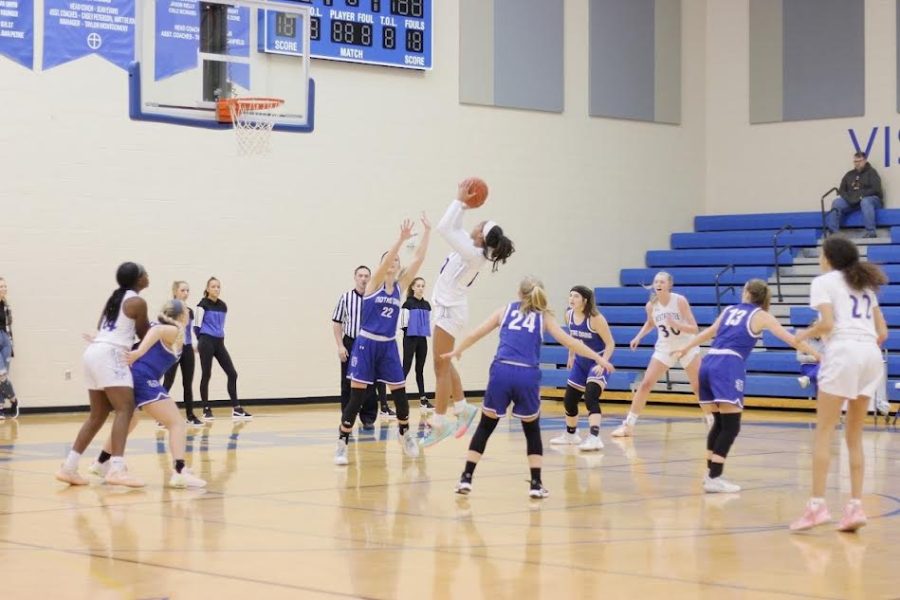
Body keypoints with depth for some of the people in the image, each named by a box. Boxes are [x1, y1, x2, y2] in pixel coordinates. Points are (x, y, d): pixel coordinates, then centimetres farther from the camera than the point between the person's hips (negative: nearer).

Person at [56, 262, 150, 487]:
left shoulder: (116, 297, 22)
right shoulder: (137, 302, -3)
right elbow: (144, 335, 9)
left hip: (94, 353, 9)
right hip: (110, 355, -9)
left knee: (98, 415, 13)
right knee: (125, 409, -16)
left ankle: (69, 467, 12)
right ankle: (117, 469, -31)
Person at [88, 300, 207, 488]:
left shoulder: (160, 329, 26)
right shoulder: (176, 332, 0)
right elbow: (157, 330, -20)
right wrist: (140, 352, -34)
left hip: (130, 378, 9)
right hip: (144, 380, -9)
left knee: (128, 423, 32)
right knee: (177, 424, -10)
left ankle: (101, 463, 46)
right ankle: (179, 472, -25)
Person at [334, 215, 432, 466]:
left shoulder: (400, 286, 6)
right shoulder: (374, 284, -5)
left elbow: (418, 259, -1)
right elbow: (385, 261, -23)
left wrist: (427, 232, -7)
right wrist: (401, 238, -34)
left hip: (388, 347, 4)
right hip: (366, 344, -4)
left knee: (400, 394, 5)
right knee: (356, 397, -5)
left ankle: (405, 434, 29)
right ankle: (342, 444, 3)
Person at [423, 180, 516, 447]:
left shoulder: (473, 254, -21)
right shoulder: (472, 250, 4)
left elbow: (445, 228, -25)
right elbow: (453, 229, 21)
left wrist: (460, 201, -17)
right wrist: (463, 204, 10)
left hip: (450, 310, -10)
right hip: (448, 307, 10)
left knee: (441, 367, -6)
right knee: (445, 365, 18)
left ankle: (439, 424, -3)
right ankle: (463, 409, 26)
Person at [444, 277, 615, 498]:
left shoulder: (506, 310, 21)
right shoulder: (544, 317, 18)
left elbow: (475, 334, 26)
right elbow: (569, 342, 10)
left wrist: (457, 351, 42)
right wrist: (598, 358, 16)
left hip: (501, 372, 1)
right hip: (527, 376, -1)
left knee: (485, 427, 15)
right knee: (532, 431, 18)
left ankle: (466, 478, 12)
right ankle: (536, 484, 11)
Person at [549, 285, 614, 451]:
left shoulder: (595, 318, -23)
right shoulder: (569, 316, -4)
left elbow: (610, 343, -20)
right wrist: (571, 356, 20)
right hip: (581, 361, 7)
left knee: (590, 397, -27)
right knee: (569, 399, 14)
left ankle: (594, 438, -34)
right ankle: (571, 434, 37)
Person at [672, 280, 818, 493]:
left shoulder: (729, 310, 22)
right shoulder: (760, 316, 9)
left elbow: (709, 333, 36)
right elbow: (791, 339, 6)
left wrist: (686, 349, 50)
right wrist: (818, 355, 12)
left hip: (708, 363, 6)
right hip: (728, 366, -6)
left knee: (719, 422, 18)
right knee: (731, 425, -6)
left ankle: (711, 472, 18)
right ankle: (714, 478, -13)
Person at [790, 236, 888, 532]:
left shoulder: (823, 281, 7)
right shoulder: (864, 285, 25)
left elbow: (827, 323, -8)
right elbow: (882, 332, 18)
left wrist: (804, 335, 9)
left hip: (843, 352, -6)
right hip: (871, 354, 6)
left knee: (824, 432, -3)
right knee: (854, 436, 11)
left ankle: (817, 504, -11)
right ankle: (855, 506, 5)